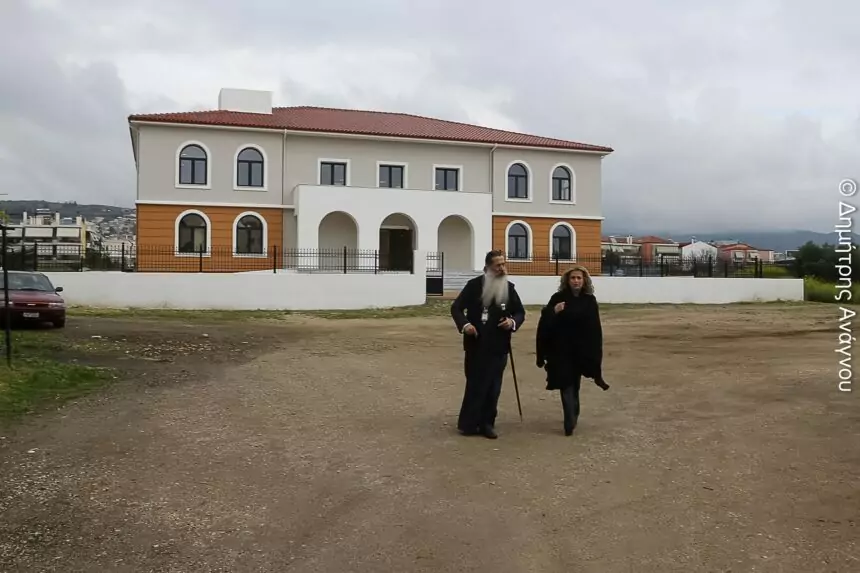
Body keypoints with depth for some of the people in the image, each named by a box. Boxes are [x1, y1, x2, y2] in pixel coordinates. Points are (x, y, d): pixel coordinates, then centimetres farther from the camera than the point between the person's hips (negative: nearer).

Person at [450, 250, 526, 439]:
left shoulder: (509, 287, 4)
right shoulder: (474, 285, -4)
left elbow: (520, 312, 10)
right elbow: (456, 307, -5)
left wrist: (513, 322, -13)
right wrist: (464, 324, -24)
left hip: (498, 346, 3)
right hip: (476, 344, -2)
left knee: (493, 387, 7)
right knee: (475, 385, 5)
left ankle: (486, 424, 17)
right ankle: (468, 423, 16)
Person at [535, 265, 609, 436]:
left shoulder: (590, 300, 1)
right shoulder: (558, 298, -5)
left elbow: (595, 328, 1)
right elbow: (545, 323, -12)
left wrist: (596, 353, -3)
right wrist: (553, 312, -31)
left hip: (582, 350, 2)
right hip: (562, 350, -2)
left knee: (575, 385, 17)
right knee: (566, 385, -4)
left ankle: (572, 418, 34)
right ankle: (570, 422, -4)